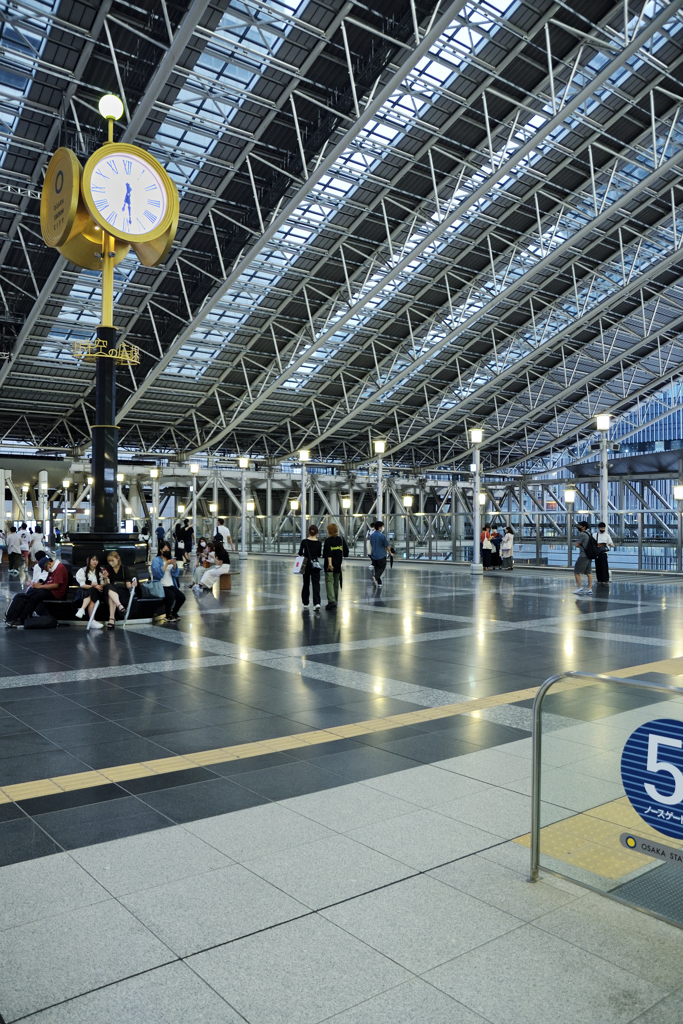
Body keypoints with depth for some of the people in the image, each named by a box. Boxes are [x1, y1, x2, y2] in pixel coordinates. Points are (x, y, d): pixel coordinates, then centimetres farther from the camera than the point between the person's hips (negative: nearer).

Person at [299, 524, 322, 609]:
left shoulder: (304, 542, -9)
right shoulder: (319, 543, -3)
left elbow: (300, 553, -11)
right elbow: (319, 554, 8)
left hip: (306, 564, 0)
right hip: (316, 565, 0)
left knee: (306, 583, 15)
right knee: (316, 584, -1)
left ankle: (305, 603, 24)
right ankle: (317, 603, -17)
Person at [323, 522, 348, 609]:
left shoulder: (328, 540, -10)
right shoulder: (341, 539, 5)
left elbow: (328, 553, -19)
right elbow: (346, 552, 5)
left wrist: (329, 563, -23)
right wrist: (344, 561, 13)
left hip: (330, 565, -5)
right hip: (338, 565, 5)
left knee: (329, 582, -6)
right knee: (336, 582, 15)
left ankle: (331, 601, -21)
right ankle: (335, 600, 24)